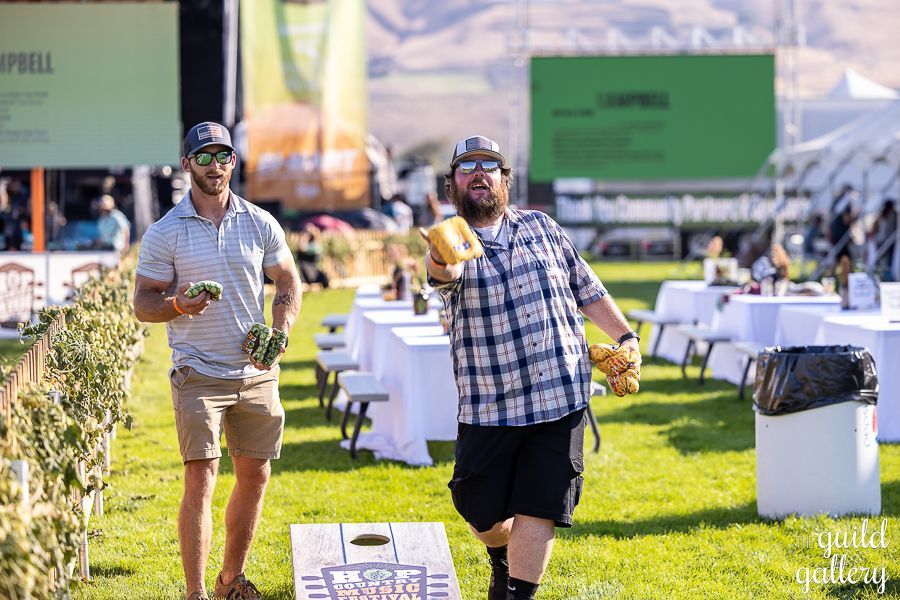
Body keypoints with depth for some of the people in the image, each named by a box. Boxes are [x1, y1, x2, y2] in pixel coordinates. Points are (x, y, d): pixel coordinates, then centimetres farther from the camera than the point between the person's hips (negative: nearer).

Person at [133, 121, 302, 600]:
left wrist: (278, 333, -3)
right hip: (198, 375, -4)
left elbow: (288, 282, 14)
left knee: (255, 475, 10)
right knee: (200, 480, -11)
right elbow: (143, 303, -1)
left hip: (256, 372, 4)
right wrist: (177, 305, -23)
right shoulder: (165, 233, -3)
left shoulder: (261, 224, 6)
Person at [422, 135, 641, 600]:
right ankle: (502, 559, 40)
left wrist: (625, 336, 5)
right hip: (490, 406, -2)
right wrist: (441, 262, -52)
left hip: (561, 399, 2)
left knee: (540, 509, -3)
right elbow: (444, 274, -28)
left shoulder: (542, 227, 10)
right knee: (481, 509, 7)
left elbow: (587, 289, 17)